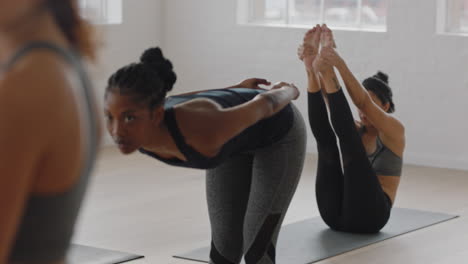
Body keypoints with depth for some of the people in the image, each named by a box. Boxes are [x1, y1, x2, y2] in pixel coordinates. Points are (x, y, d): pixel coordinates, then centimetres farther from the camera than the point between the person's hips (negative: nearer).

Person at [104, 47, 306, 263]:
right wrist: (238, 88, 12)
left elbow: (265, 105, -25)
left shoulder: (204, 133, -46)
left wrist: (288, 91, -1)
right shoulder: (127, 128, -28)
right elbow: (179, 102, -5)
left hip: (278, 134, -4)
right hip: (234, 141, 5)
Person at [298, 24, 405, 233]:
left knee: (350, 141, -25)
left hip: (369, 215, -5)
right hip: (337, 216, 6)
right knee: (325, 141, -14)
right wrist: (311, 69, -20)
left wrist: (339, 64, -32)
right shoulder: (358, 129, 19)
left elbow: (363, 101, -16)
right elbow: (331, 101, 0)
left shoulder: (394, 130, 4)